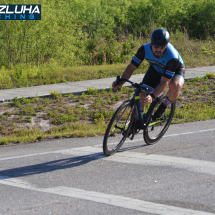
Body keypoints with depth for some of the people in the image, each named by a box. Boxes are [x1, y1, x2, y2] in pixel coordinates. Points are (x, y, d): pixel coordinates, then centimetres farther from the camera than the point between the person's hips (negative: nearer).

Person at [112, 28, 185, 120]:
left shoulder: (172, 57, -40)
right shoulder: (145, 49, -30)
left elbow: (164, 82, -41)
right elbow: (131, 67, -23)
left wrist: (152, 97, -56)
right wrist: (120, 82, -39)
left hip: (175, 70, -4)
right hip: (156, 69, 4)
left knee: (175, 86, -37)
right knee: (141, 94, -13)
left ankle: (163, 107, -8)